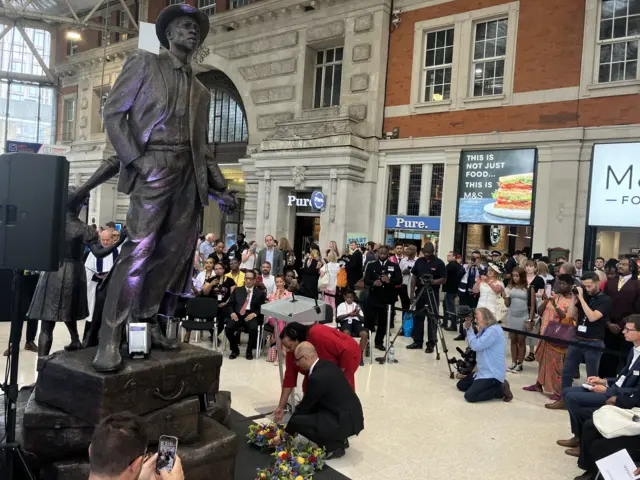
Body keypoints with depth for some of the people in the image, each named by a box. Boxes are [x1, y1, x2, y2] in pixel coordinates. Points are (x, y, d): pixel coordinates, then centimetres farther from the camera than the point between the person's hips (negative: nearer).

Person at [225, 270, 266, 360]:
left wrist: (254, 314, -13)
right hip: (237, 314, 2)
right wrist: (232, 313, -6)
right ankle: (235, 350, -1)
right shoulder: (237, 290, 19)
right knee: (228, 328, -27)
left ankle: (249, 351, -7)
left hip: (251, 315, -2)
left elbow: (262, 307, 6)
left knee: (253, 328, -34)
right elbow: (230, 304, 15)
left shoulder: (260, 293, 13)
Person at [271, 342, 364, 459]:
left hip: (345, 422, -9)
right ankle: (339, 439, 17)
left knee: (297, 421, -12)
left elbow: (304, 407, -10)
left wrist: (283, 435, 3)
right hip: (351, 415, 9)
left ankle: (334, 447, -1)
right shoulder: (327, 365, 6)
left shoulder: (317, 377, -21)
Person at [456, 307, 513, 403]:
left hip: (492, 374, -11)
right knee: (461, 385, 16)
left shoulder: (494, 330, -20)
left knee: (470, 396, -20)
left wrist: (469, 329, -14)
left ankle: (501, 389, -5)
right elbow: (473, 344, 14)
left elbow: (476, 345, -25)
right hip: (483, 371, 11)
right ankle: (497, 385, 11)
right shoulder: (485, 329, 12)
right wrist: (467, 328, 1)